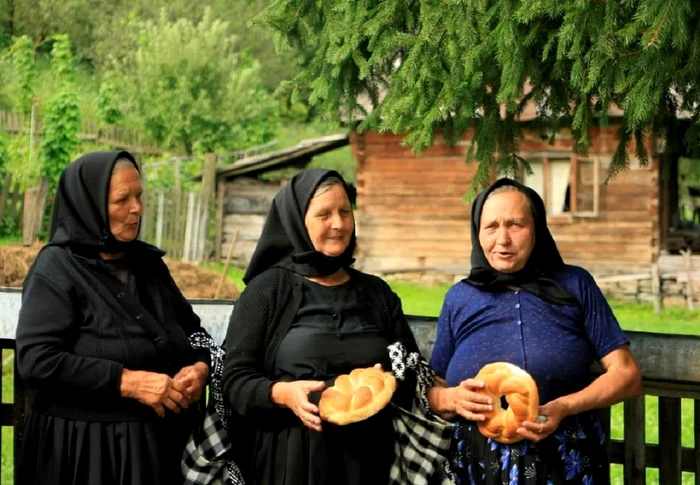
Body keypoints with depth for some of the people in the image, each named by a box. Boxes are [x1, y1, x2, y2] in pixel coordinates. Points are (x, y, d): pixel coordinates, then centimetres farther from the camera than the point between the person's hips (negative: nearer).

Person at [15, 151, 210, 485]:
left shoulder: (148, 263, 10)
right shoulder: (55, 269, -9)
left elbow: (192, 329, 15)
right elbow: (36, 360, -19)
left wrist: (200, 367, -8)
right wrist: (129, 382, -22)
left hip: (160, 439, 6)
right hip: (83, 446, -6)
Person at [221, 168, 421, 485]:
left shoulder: (378, 293, 11)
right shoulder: (266, 290, 0)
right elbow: (235, 379, -4)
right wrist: (282, 393, -21)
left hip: (366, 459, 3)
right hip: (288, 460, -3)